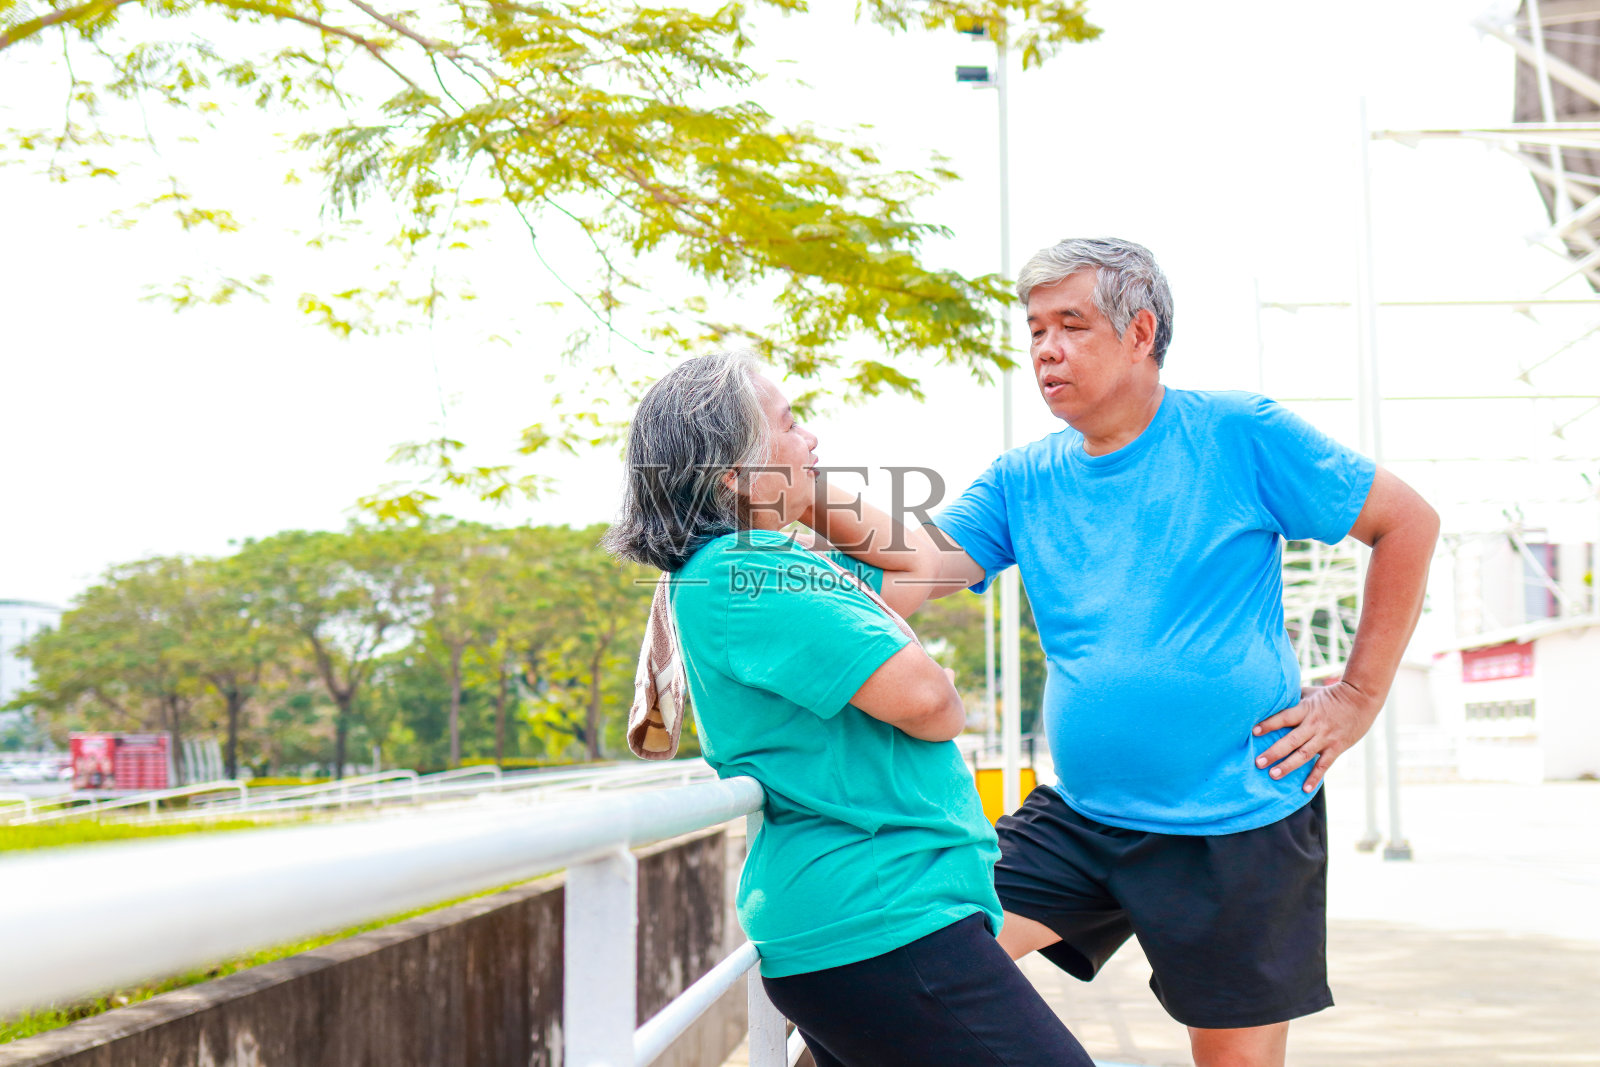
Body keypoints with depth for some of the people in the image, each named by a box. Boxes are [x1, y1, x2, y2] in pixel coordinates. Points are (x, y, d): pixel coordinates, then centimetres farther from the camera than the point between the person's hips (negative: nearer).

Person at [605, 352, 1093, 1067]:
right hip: (882, 925, -11)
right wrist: (948, 706, 1)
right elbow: (923, 698, -21)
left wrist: (818, 494, 18)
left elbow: (915, 570, 27)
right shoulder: (738, 572, -16)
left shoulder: (772, 560, 16)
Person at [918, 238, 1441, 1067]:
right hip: (1079, 817, 4)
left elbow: (1407, 522, -3)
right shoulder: (1022, 480, 5)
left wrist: (1358, 696, -6)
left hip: (1240, 824, -4)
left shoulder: (1236, 435, -7)